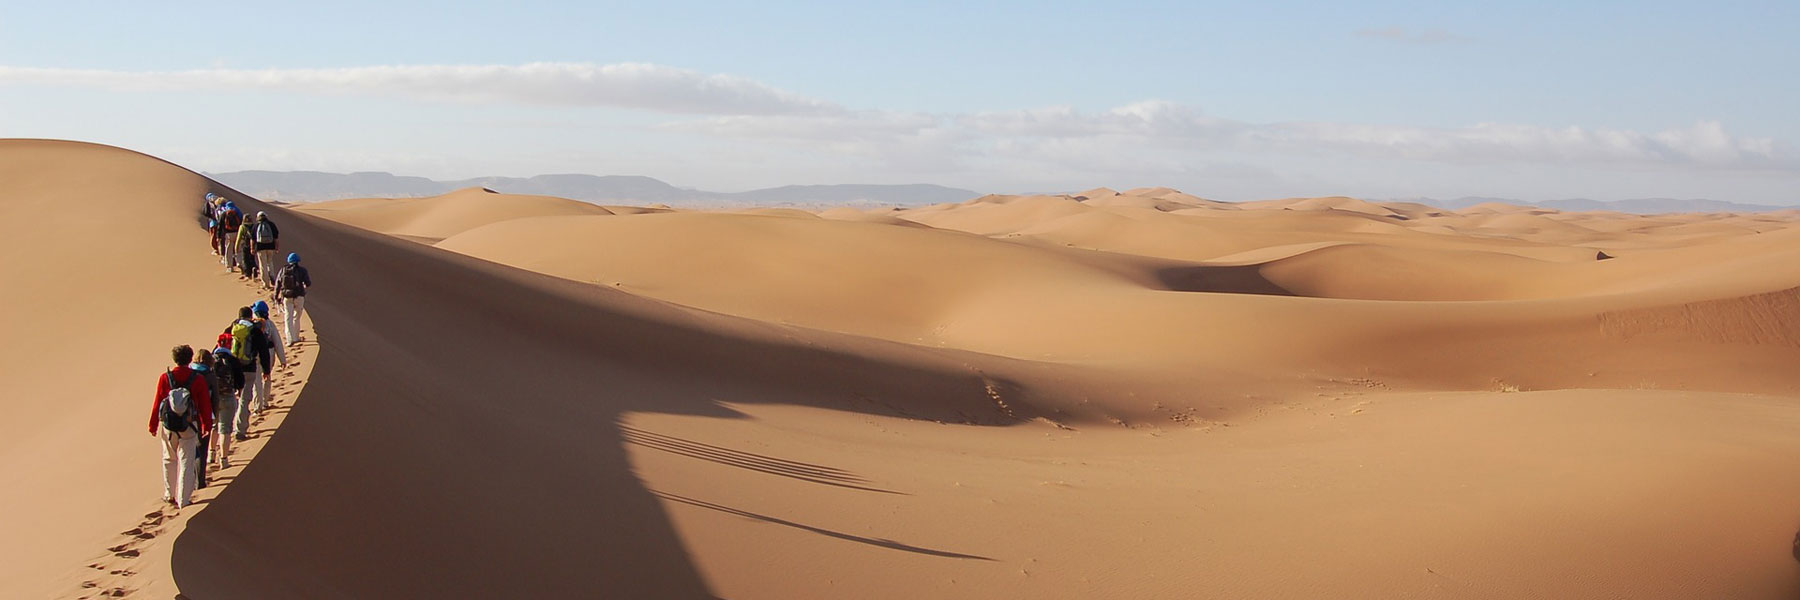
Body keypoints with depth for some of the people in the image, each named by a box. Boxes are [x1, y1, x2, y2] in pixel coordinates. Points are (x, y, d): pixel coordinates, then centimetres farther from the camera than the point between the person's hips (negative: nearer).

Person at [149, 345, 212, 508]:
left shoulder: (165, 378, -7)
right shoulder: (198, 379, -7)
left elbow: (157, 403, -2)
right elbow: (205, 405, -1)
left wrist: (153, 425, 8)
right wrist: (207, 425, 13)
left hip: (168, 427, 1)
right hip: (189, 427, -1)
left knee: (169, 460, 18)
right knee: (186, 463, 5)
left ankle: (170, 495, 27)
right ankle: (183, 499, 6)